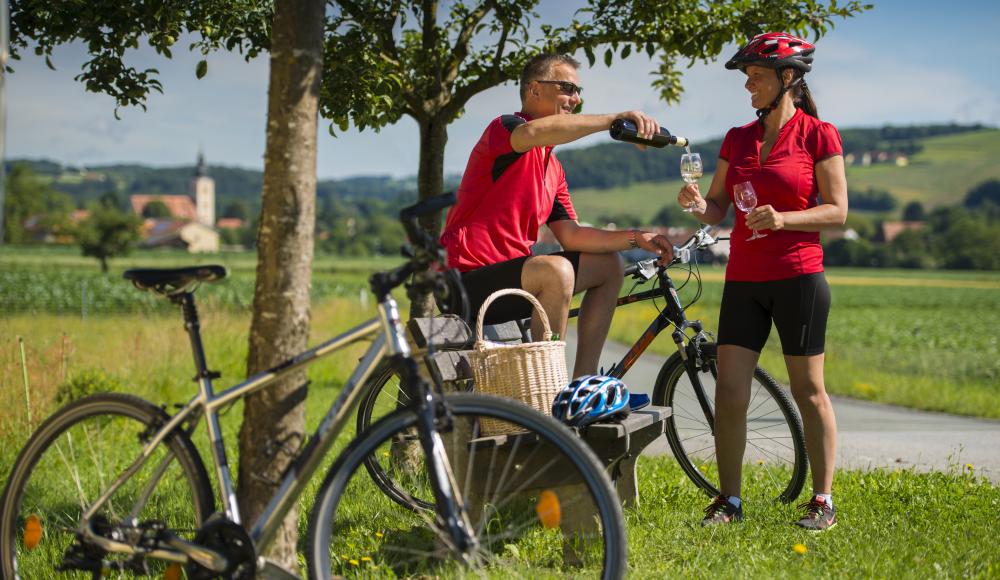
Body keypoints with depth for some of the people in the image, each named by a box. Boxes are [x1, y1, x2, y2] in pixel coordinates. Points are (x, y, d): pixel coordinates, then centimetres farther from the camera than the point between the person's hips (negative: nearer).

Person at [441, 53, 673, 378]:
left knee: (608, 266, 14)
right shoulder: (504, 128, -9)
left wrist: (635, 238, 1)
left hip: (511, 271, 10)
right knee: (556, 271, -34)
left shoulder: (553, 168, 18)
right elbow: (534, 132, -35)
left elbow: (570, 234, 13)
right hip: (471, 282, -10)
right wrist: (615, 118, -40)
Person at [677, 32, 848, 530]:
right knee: (729, 391, -1)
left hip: (798, 277, -4)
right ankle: (729, 499, 7)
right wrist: (697, 204, -11)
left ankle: (823, 500, 10)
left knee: (808, 390, 2)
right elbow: (717, 209, 11)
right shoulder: (737, 139, 11)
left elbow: (837, 211, -6)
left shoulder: (818, 135, -3)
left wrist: (783, 218, -21)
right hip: (744, 279, 5)